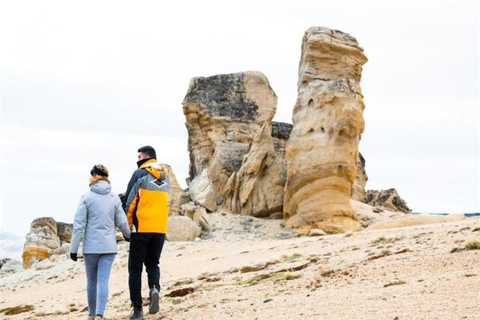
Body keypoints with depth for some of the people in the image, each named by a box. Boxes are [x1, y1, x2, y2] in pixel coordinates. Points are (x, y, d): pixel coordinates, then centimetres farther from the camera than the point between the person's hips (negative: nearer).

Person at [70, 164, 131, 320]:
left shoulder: (87, 197, -7)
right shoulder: (114, 198, 2)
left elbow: (79, 225, -8)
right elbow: (122, 223, 4)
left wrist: (73, 248, -3)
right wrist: (128, 235, 26)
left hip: (91, 246, -1)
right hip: (109, 246, 1)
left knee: (92, 281, 14)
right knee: (103, 281, -4)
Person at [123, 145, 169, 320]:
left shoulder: (140, 174, -7)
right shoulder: (165, 176, 11)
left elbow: (129, 201, -6)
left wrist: (127, 225, 5)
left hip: (141, 228, -5)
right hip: (160, 229, 5)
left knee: (135, 269, 5)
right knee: (152, 263, 19)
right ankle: (154, 288, -12)